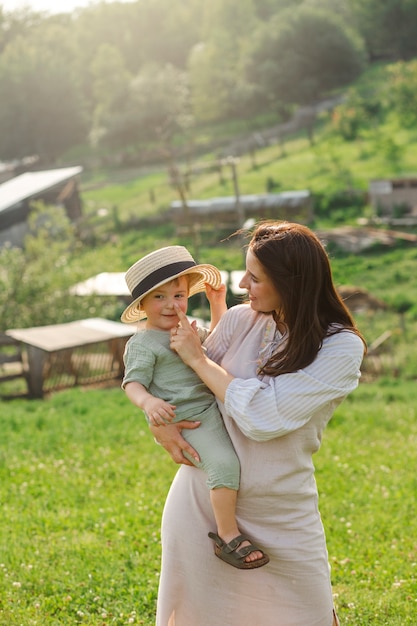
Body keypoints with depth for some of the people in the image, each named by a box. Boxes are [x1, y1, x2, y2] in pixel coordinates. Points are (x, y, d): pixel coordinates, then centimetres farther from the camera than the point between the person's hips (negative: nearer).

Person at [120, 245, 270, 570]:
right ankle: (228, 536, -17)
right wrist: (148, 402, -36)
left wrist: (218, 303, 22)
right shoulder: (142, 344, -8)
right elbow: (132, 382, -15)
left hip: (215, 406, 9)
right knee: (224, 463, -28)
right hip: (189, 421, -9)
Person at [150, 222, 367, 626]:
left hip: (279, 517, -3)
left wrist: (198, 359, -14)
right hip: (202, 500, 3)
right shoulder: (240, 320, -3)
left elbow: (263, 417, -23)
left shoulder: (341, 348, -14)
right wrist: (160, 422, -14)